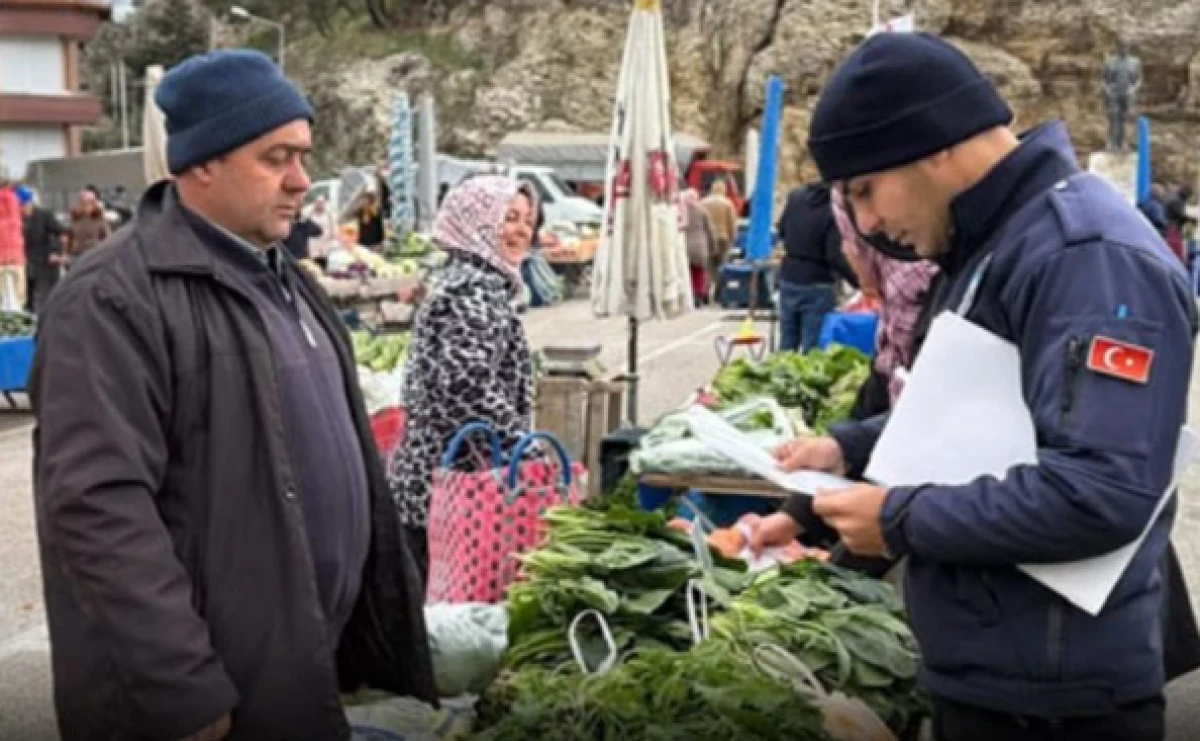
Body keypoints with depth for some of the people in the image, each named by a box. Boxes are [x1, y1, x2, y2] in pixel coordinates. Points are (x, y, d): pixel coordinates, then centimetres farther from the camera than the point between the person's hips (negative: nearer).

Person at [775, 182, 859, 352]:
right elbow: (835, 257, -22)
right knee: (812, 349, -1)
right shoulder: (835, 210, -17)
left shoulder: (796, 197, 2)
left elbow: (781, 230, 16)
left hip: (788, 278, 6)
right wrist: (860, 282, -19)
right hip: (817, 286, -6)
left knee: (787, 345, 14)